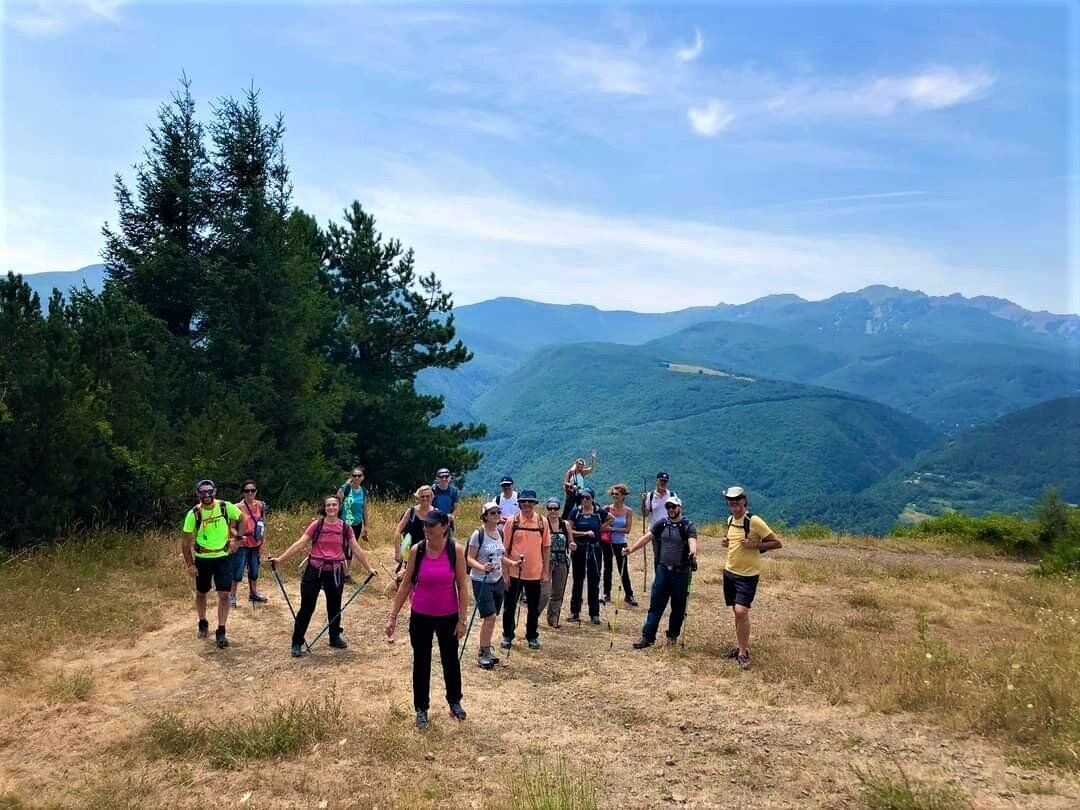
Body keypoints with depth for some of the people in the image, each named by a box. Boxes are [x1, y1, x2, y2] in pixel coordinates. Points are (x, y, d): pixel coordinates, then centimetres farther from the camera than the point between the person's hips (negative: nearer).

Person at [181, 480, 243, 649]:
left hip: (223, 558, 0)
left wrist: (236, 538, -2)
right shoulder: (193, 514, -14)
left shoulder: (227, 507, -12)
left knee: (224, 594, -7)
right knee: (201, 593, 16)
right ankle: (203, 624, 39)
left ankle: (221, 632, 2)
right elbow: (186, 542, -7)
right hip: (202, 559, 0)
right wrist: (190, 565, -10)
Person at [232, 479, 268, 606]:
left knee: (254, 570, 17)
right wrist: (239, 536, -27)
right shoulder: (238, 507, -14)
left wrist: (262, 544, 6)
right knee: (238, 571, -2)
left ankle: (253, 593, 34)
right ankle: (232, 596, 12)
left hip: (255, 545, 5)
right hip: (242, 545, -5)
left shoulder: (261, 505, 0)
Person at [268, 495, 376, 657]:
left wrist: (369, 568, 7)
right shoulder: (316, 525, -5)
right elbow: (300, 543, -8)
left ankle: (335, 637, 34)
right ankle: (297, 643, 11)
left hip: (335, 572, 2)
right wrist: (279, 559, -14)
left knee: (334, 606, 15)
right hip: (315, 570, -2)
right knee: (307, 607, 0)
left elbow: (356, 549, 5)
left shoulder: (345, 527, 0)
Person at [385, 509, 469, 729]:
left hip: (448, 616, 0)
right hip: (421, 616, 0)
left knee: (450, 660, 17)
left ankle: (454, 701, 40)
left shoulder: (455, 550, -13)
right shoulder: (416, 550, -10)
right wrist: (393, 616, -3)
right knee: (421, 663, 11)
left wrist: (462, 620, -8)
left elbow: (462, 587, -8)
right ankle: (421, 708, 30)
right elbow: (406, 584, -2)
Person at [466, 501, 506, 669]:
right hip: (481, 581, -6)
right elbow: (470, 559, -13)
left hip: (497, 580, 6)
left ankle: (486, 650, 25)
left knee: (491, 618, 11)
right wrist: (482, 567, -30)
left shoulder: (500, 533, 6)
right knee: (490, 617, -10)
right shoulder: (478, 534, -14)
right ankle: (482, 654, 4)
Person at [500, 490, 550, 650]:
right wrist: (505, 572, -4)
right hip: (514, 573, -1)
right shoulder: (512, 522, -5)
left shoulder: (543, 522, -1)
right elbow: (505, 548, -1)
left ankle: (532, 637, 26)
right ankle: (507, 636, 24)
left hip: (535, 573, 1)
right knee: (510, 606, 9)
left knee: (534, 608, 11)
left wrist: (546, 572, 1)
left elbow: (546, 548, 4)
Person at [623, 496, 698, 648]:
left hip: (681, 571, -3)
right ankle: (647, 637, 1)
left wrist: (693, 554, -44)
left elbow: (692, 542, -23)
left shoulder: (688, 526, -6)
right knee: (655, 603, 0)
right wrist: (631, 549, -15)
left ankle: (672, 635, 24)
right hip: (662, 569, 3)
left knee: (678, 606, 8)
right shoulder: (661, 525, 5)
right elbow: (646, 537, -2)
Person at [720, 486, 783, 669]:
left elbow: (777, 543, -14)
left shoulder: (754, 521, -17)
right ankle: (742, 646, 25)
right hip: (730, 571, 7)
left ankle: (743, 652, -2)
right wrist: (726, 542, 3)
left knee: (741, 611, -15)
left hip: (748, 574, -7)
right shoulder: (730, 520, 5)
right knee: (736, 612, 12)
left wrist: (754, 545, -24)